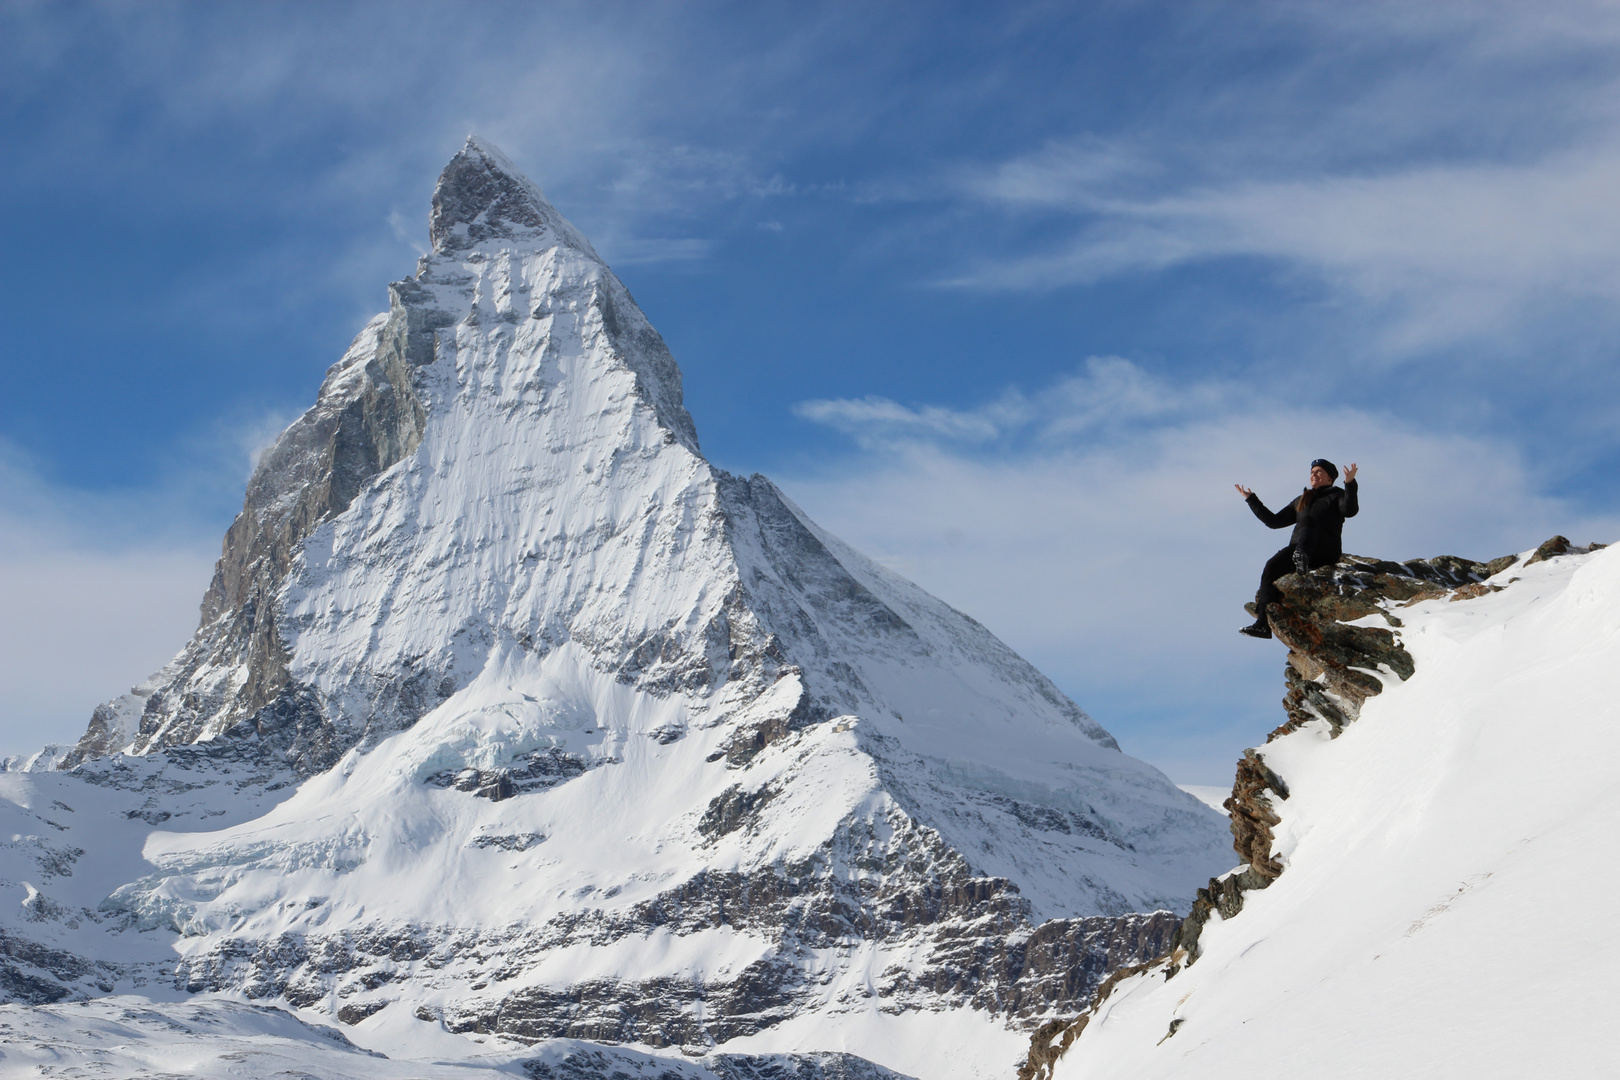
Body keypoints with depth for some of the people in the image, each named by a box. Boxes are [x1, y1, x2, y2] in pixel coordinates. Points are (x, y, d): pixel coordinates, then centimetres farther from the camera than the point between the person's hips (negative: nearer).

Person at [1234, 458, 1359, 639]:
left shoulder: (1336, 495, 15)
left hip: (1327, 550, -4)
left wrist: (1350, 484, -24)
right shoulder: (1301, 501, 33)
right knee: (1272, 566, -24)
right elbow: (1274, 521, 32)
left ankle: (1302, 558, -61)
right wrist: (1251, 499, 30)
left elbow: (1350, 510, -9)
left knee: (1307, 520, -31)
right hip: (1297, 547, 5)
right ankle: (1264, 623, -35)